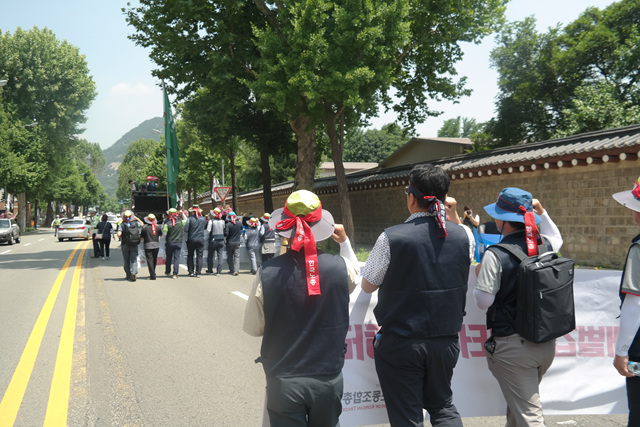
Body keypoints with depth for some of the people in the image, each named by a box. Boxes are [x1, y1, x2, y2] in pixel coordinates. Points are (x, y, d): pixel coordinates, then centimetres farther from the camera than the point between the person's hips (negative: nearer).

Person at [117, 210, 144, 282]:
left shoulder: (122, 225, -8)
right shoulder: (136, 223, -2)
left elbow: (119, 234, -19)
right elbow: (142, 224, 20)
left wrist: (121, 237, 3)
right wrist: (136, 218, 16)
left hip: (125, 245, 0)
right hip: (134, 245, 1)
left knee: (126, 260, 12)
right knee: (134, 260, 1)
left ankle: (128, 275, 17)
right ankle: (133, 273, -21)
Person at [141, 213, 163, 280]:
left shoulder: (145, 227, -11)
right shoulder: (157, 227, -1)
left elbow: (142, 237, -6)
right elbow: (161, 234, 16)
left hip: (148, 246, -4)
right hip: (156, 246, 4)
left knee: (150, 261, -1)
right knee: (154, 260, 18)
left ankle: (152, 276, -7)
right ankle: (152, 273, 31)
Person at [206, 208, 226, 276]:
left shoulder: (211, 221, -10)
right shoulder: (222, 221, 0)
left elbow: (208, 230, -14)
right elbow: (225, 230, 6)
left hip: (213, 240, -3)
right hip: (221, 240, 3)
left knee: (210, 255, 13)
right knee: (220, 255, 4)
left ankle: (210, 270, 20)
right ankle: (219, 271, 0)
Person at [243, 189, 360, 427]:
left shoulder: (267, 272, -15)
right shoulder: (339, 266, -11)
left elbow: (253, 328, -4)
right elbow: (355, 274, 16)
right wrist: (345, 242, 26)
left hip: (284, 382, -2)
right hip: (329, 379, 2)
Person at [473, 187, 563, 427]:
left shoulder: (495, 255, -18)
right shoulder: (545, 246, 0)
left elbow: (483, 302, -12)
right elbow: (556, 238, 27)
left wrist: (480, 275, 5)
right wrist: (541, 212, 24)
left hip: (512, 345, -6)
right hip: (547, 343, 6)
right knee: (517, 402, 27)